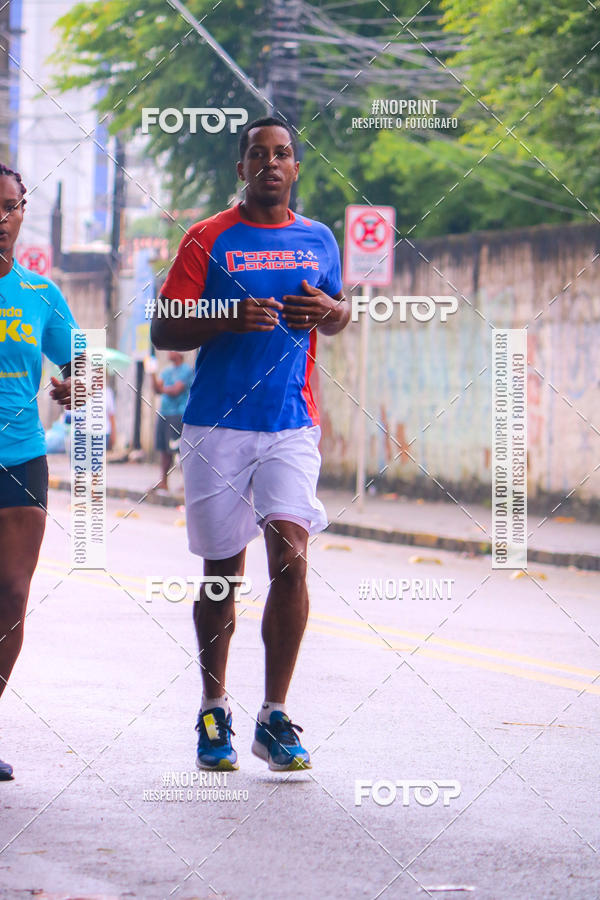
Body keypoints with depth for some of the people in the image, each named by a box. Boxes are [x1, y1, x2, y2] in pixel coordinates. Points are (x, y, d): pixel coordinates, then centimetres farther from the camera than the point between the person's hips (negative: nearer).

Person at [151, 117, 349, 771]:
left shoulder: (319, 240, 11)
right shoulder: (208, 239, 3)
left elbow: (339, 315, 27)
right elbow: (163, 331, 0)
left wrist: (328, 311, 2)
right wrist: (230, 319, -17)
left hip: (291, 428, 1)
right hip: (217, 427, -1)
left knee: (290, 556, -14)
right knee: (222, 570, 4)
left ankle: (275, 718, -8)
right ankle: (213, 712, 20)